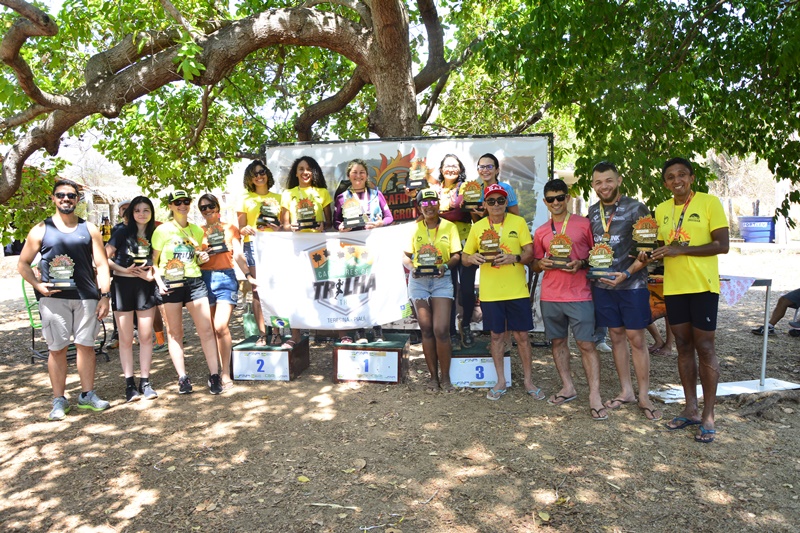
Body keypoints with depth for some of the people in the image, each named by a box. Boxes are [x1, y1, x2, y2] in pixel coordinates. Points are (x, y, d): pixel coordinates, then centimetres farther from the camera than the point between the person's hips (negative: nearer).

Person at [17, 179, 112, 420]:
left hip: (86, 297, 1)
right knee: (57, 348, 4)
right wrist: (37, 285, -9)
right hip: (53, 298, -1)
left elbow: (101, 265, 6)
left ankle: (87, 394, 18)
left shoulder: (89, 229, 8)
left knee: (86, 345, 6)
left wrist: (104, 296, -2)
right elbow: (23, 264, 9)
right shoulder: (41, 230, 5)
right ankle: (59, 400, 14)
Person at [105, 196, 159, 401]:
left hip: (146, 287, 3)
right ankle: (130, 384, 12)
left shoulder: (154, 234, 8)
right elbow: (105, 258, -5)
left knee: (146, 336, 4)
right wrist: (124, 270, -16)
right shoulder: (122, 231, -1)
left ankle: (145, 382, 13)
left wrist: (152, 275, -6)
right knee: (126, 338, 4)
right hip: (123, 286, -2)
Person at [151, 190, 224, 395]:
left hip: (194, 282, 3)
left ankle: (214, 375, 1)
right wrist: (159, 282, -12)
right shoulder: (162, 230, 1)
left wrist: (202, 258, 3)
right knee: (174, 332, 4)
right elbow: (154, 261, 1)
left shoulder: (197, 230, 12)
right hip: (170, 284, -2)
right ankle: (183, 377, 11)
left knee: (207, 329, -4)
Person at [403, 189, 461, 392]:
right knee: (426, 330, 5)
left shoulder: (449, 227, 4)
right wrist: (412, 267, -11)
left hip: (441, 280, -2)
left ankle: (445, 377, 6)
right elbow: (406, 256, 9)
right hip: (418, 281, 2)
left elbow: (456, 255, 2)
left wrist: (446, 266, -18)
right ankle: (433, 376, 16)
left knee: (441, 330, -10)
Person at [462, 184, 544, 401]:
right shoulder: (478, 227, 4)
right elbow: (465, 257, 8)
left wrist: (515, 258, -22)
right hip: (490, 292, 1)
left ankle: (528, 380, 22)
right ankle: (501, 381, 24)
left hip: (517, 290, -1)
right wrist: (472, 257, -15)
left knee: (521, 335, 6)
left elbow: (530, 252, -3)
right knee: (497, 335, 10)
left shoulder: (518, 222, 0)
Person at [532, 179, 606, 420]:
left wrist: (581, 263, -13)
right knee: (558, 341, 11)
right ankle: (568, 388, 25)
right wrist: (542, 264, -6)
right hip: (550, 296, 4)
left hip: (579, 295, -4)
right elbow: (535, 264, 17)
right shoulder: (541, 232, 11)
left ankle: (595, 397, 0)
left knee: (586, 344, -5)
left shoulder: (583, 224, 1)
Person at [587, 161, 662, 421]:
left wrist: (628, 273, -21)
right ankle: (626, 391, 24)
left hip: (632, 284, -4)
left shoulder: (636, 208, -7)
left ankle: (644, 397, 13)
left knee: (636, 339, 1)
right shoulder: (592, 212, 8)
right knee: (616, 336, 12)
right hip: (602, 284, 4)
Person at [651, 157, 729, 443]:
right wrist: (652, 253, -4)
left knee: (704, 347, -1)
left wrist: (680, 249, -20)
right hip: (673, 287, 5)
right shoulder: (662, 209, 10)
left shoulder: (709, 202, -6)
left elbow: (722, 245, -12)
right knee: (683, 346, 10)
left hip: (702, 285, -5)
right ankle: (690, 410, 21)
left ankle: (708, 416, 9)